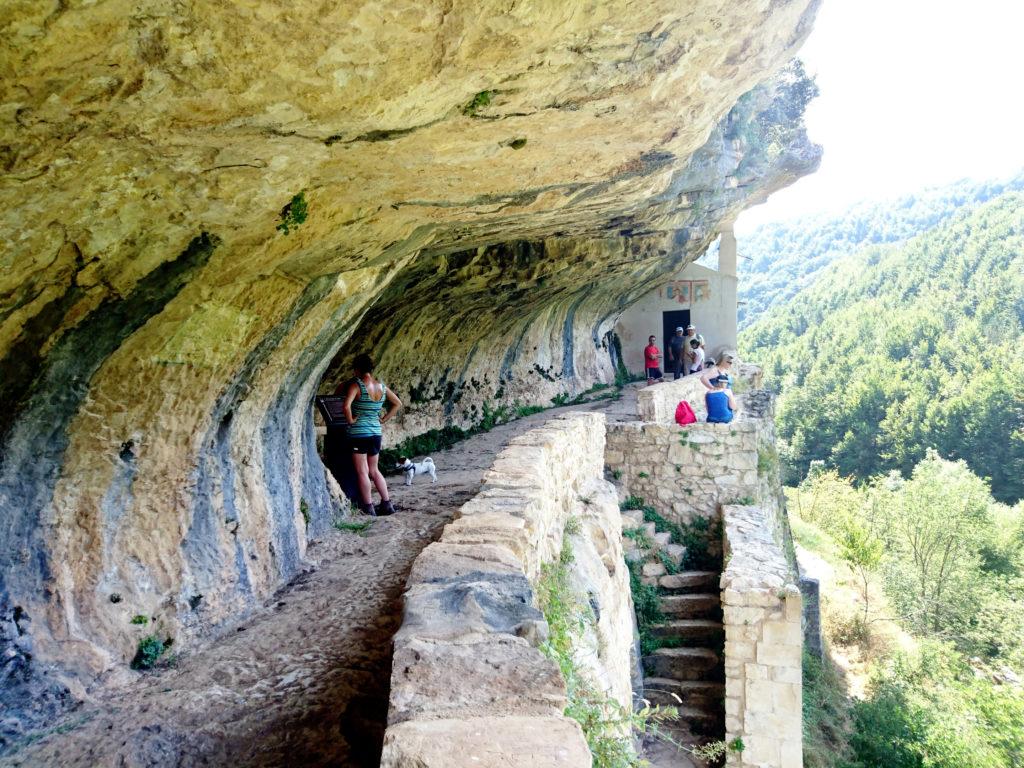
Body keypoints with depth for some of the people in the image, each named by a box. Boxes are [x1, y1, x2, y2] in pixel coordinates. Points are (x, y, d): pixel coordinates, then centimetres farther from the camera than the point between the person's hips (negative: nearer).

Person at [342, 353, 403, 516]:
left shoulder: (356, 385, -13)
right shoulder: (381, 387, 5)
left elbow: (346, 406, -28)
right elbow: (398, 403, 14)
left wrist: (350, 420, -11)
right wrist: (384, 419, 14)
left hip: (358, 433, -6)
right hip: (376, 432, 6)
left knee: (362, 472, 3)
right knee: (374, 470, 17)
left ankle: (368, 507, 6)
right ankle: (387, 504, 16)